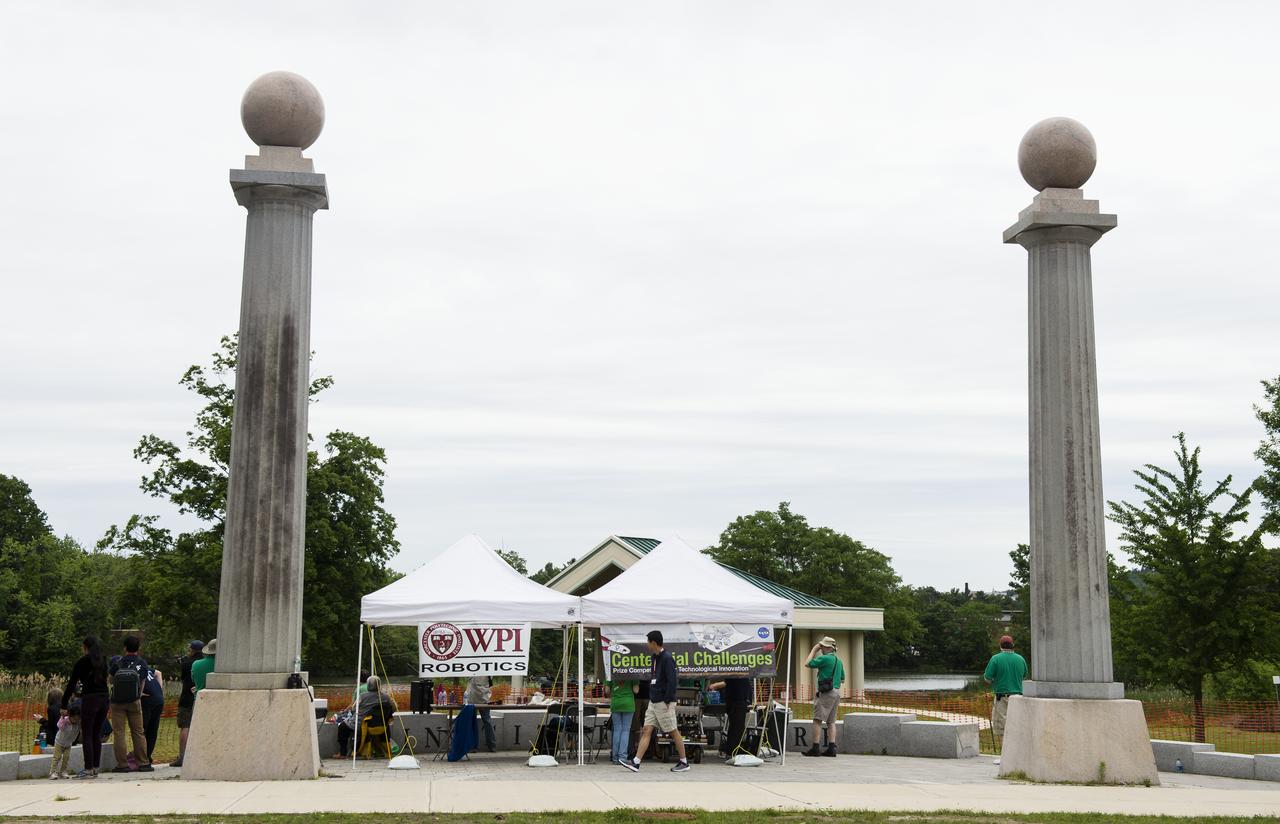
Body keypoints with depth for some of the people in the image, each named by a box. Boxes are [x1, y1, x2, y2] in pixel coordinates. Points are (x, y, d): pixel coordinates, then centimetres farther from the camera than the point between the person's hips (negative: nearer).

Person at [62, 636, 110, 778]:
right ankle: (96, 767, 13)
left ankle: (88, 769, -4)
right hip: (104, 698, 6)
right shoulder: (103, 661, 12)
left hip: (90, 699, -6)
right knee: (96, 734, 13)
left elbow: (72, 684, -3)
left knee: (87, 735, -1)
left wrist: (64, 705, 1)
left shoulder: (83, 661, -4)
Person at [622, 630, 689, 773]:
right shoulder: (655, 657, 13)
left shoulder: (667, 658, -14)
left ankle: (684, 763, 11)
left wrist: (667, 701, -19)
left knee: (674, 732, 1)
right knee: (647, 731, 2)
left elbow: (672, 681, -19)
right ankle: (636, 763, -2)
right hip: (653, 702, 9)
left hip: (664, 702, -9)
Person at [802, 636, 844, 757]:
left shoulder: (825, 658, -11)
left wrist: (814, 650, 3)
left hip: (826, 692, -9)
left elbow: (808, 664, -5)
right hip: (836, 692, 9)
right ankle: (831, 748, 4)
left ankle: (815, 747, -12)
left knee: (818, 720, -8)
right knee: (831, 721, 9)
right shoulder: (839, 661, 16)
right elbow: (842, 680, 23)